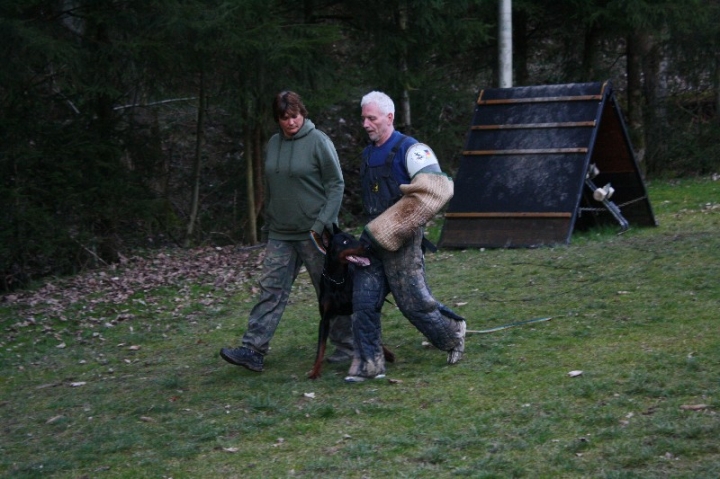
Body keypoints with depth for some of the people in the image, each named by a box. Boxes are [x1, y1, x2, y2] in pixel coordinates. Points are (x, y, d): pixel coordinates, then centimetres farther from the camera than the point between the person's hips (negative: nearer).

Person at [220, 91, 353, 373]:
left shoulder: (318, 142, -9)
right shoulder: (273, 144, 9)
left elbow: (336, 185, -9)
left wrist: (321, 224, -16)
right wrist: (268, 224, 17)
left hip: (314, 233, -5)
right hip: (280, 234, 5)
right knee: (271, 290, 0)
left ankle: (346, 346, 18)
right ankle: (253, 350, -3)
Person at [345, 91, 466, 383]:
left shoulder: (410, 150, -12)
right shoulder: (368, 154, 14)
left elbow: (436, 191, -24)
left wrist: (387, 229, -23)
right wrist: (371, 231, 17)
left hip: (401, 243, -7)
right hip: (373, 241, 7)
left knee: (413, 301, 0)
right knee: (363, 301, -1)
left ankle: (452, 334, 26)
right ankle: (368, 363, 5)